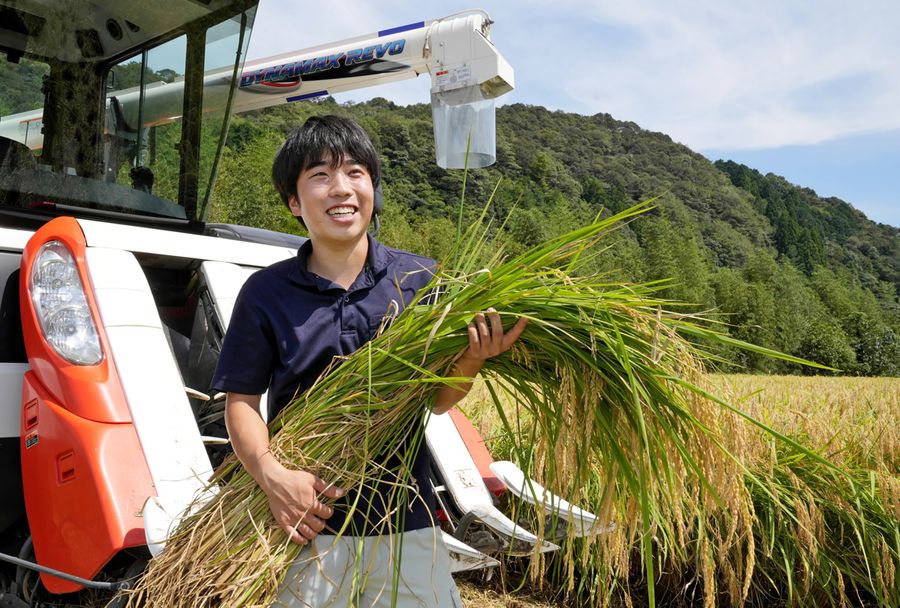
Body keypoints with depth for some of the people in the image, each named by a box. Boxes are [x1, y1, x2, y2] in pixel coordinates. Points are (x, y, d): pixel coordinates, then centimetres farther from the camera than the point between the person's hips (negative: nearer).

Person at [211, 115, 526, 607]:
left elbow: (437, 400, 2)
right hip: (307, 524, 0)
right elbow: (242, 400, 0)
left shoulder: (420, 280, -2)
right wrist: (271, 474, -17)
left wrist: (472, 360, -18)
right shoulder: (266, 292, -2)